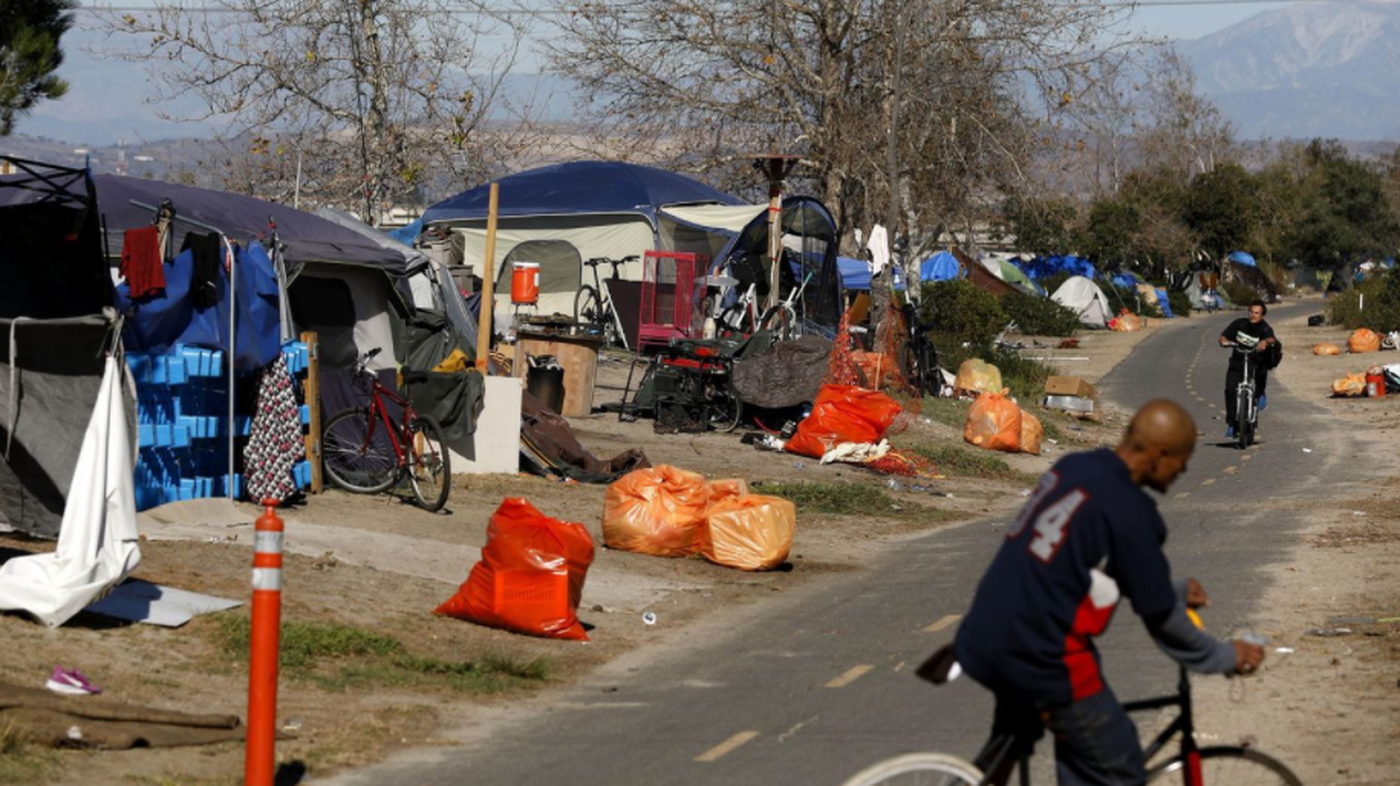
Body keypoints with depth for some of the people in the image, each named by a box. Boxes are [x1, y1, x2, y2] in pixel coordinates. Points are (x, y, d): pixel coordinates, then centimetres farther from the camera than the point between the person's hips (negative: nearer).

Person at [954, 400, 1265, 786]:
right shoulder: (1129, 512, -17)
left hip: (984, 638, 9)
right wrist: (1224, 657, 7)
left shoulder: (1071, 467, 8)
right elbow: (1161, 620, -8)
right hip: (1044, 659, -9)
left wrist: (1177, 590, 31)